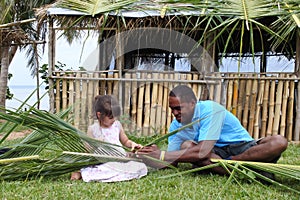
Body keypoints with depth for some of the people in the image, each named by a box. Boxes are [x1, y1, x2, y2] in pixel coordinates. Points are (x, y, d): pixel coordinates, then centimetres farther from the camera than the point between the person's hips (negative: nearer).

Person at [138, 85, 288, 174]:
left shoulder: (210, 110, -24)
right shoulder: (176, 126, -3)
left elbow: (202, 151, -33)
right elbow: (172, 163, -7)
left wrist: (163, 155, -31)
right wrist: (153, 157, -29)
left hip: (243, 147, -4)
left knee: (279, 142, -31)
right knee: (186, 145, -28)